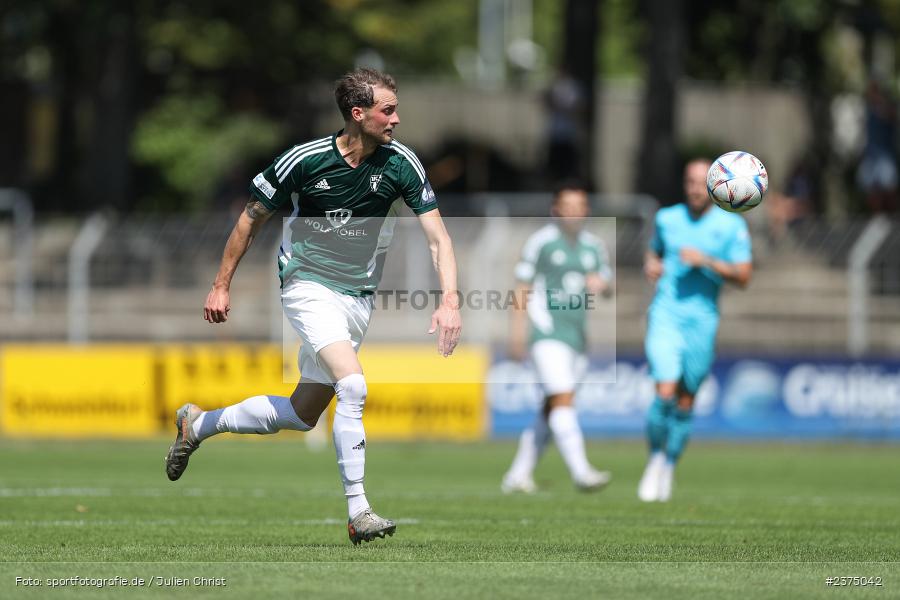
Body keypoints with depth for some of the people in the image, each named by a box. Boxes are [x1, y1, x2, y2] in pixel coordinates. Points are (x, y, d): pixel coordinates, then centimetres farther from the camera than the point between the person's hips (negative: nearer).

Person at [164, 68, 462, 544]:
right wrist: (221, 285, 0)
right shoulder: (305, 161, -17)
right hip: (309, 287, -5)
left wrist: (450, 299, -25)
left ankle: (199, 424, 34)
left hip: (359, 298, 5)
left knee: (302, 415, 11)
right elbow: (252, 218, -2)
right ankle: (358, 512, -21)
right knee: (352, 384, -26)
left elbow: (436, 236, -10)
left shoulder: (400, 164, -10)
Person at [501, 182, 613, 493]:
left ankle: (518, 474, 16)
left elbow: (608, 286, 18)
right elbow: (523, 286, 0)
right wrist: (518, 330, -6)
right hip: (547, 332, -6)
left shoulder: (594, 246, 13)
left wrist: (602, 283, -6)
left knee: (551, 409, 8)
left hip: (577, 336, 6)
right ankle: (581, 472, -26)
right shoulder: (541, 241, -2)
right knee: (563, 400, -18)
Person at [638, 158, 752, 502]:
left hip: (703, 319, 0)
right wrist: (651, 266, 0)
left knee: (685, 402, 7)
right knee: (665, 393, -17)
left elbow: (743, 277, -4)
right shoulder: (667, 219, 6)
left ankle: (668, 468, 24)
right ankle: (655, 460, 4)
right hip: (665, 316, 0)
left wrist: (706, 261, -16)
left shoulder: (732, 226, 0)